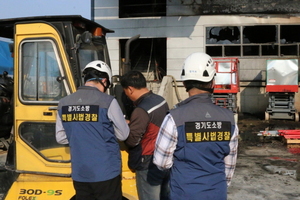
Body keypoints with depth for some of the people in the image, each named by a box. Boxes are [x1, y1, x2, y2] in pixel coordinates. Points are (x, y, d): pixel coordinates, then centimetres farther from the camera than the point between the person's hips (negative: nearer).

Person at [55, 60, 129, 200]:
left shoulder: (64, 103, 0)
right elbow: (123, 135, -4)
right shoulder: (108, 102, -14)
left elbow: (61, 138, 8)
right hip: (106, 173, -4)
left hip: (79, 174, 5)